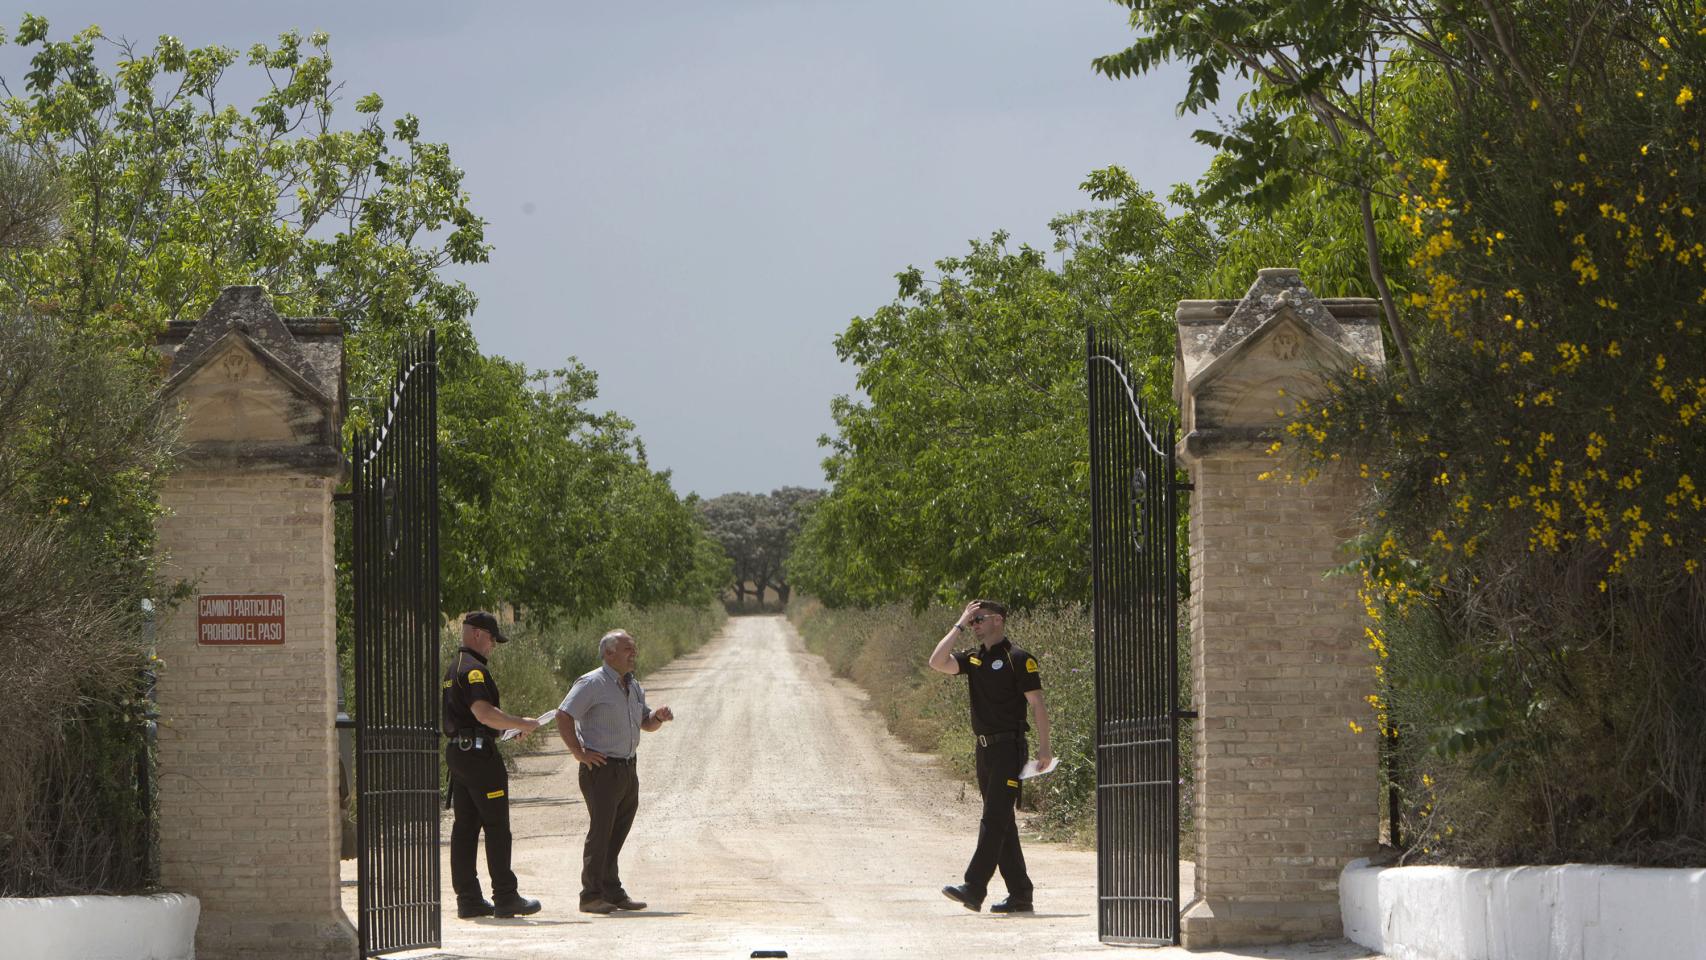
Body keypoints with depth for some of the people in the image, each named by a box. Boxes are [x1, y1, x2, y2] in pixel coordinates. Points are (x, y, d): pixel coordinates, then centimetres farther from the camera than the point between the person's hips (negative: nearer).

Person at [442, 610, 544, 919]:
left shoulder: (454, 668, 18)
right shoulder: (474, 670, -15)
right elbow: (484, 713, -26)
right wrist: (522, 724, -16)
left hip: (457, 751, 10)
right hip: (478, 751, -10)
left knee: (465, 826, 8)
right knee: (496, 826, -4)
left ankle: (468, 898, 8)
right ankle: (505, 898, -3)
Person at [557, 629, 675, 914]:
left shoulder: (633, 685, 15)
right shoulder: (592, 684, -11)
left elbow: (645, 723, 24)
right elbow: (564, 716, -16)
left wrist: (658, 717, 1)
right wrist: (579, 753, -17)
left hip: (628, 768, 8)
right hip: (602, 769, -8)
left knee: (619, 832, 11)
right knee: (600, 833, -7)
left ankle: (613, 892, 18)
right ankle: (591, 896, -2)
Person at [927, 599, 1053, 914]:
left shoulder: (1018, 659, -6)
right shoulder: (973, 660, 14)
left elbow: (1038, 704, -8)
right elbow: (937, 662, -1)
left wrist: (1044, 747, -13)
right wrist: (959, 626, 1)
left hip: (1009, 748, -8)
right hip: (985, 748, 8)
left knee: (994, 819, -13)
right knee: (1001, 823, 8)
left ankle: (974, 888, -21)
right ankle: (1020, 895, 12)